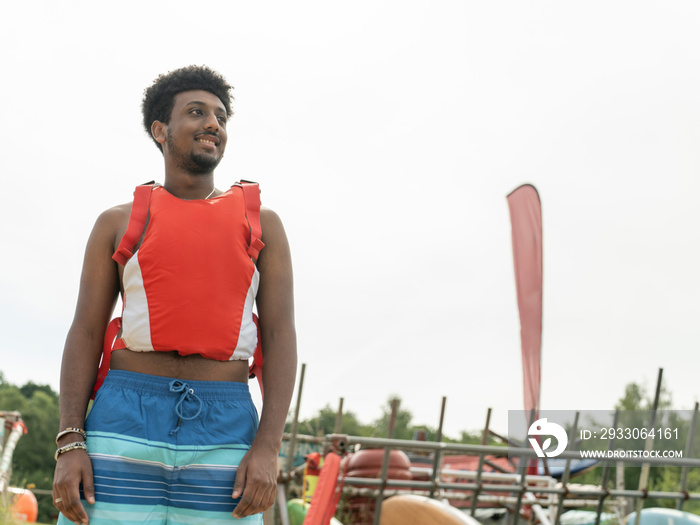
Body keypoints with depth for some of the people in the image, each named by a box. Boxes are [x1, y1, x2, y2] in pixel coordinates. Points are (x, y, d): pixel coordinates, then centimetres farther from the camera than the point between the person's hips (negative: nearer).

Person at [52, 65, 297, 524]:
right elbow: (85, 335, 6)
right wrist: (69, 444, -8)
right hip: (125, 425, 0)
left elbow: (281, 337, 3)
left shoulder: (262, 224, 11)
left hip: (223, 435, 1)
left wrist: (268, 448, -11)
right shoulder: (118, 223, 12)